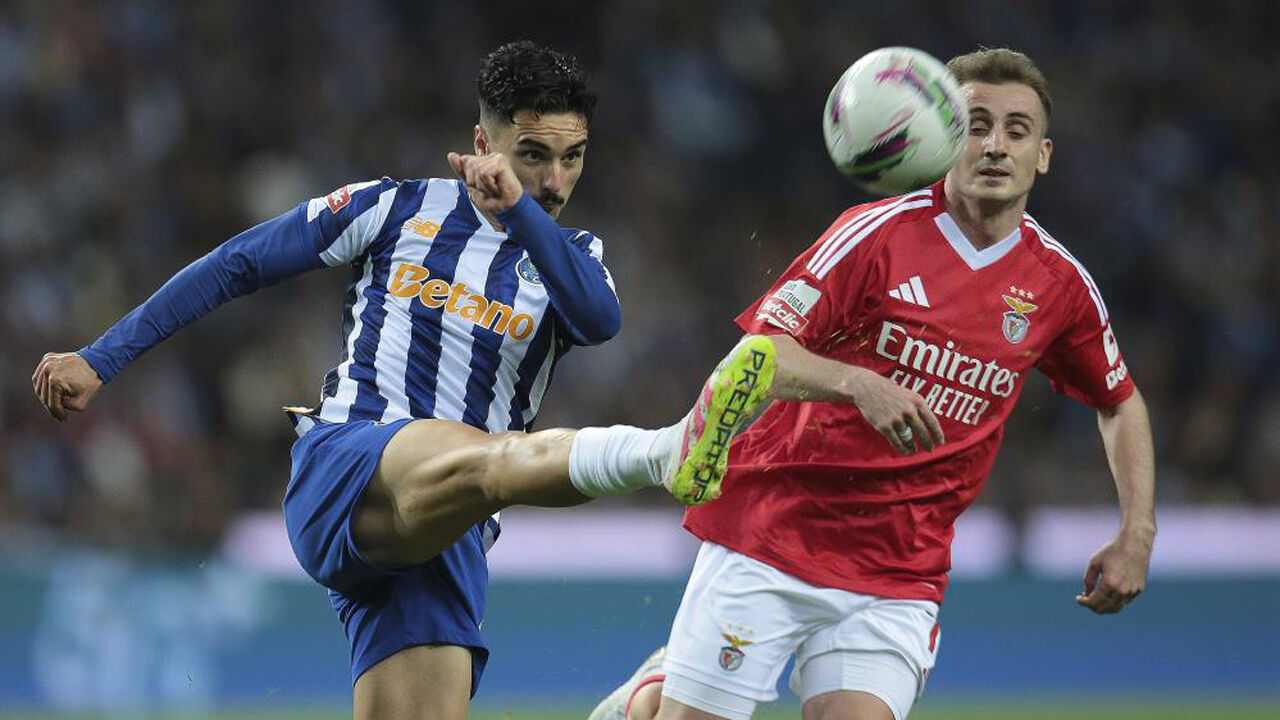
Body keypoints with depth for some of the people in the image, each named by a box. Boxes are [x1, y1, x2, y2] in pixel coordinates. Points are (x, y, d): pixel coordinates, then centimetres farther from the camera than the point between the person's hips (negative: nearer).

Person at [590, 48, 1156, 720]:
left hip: (900, 575, 2)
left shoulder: (1059, 284, 3)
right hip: (769, 531, -2)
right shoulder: (880, 232, -9)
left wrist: (1137, 532, 7)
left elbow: (1120, 402, 19)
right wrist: (857, 383, -32)